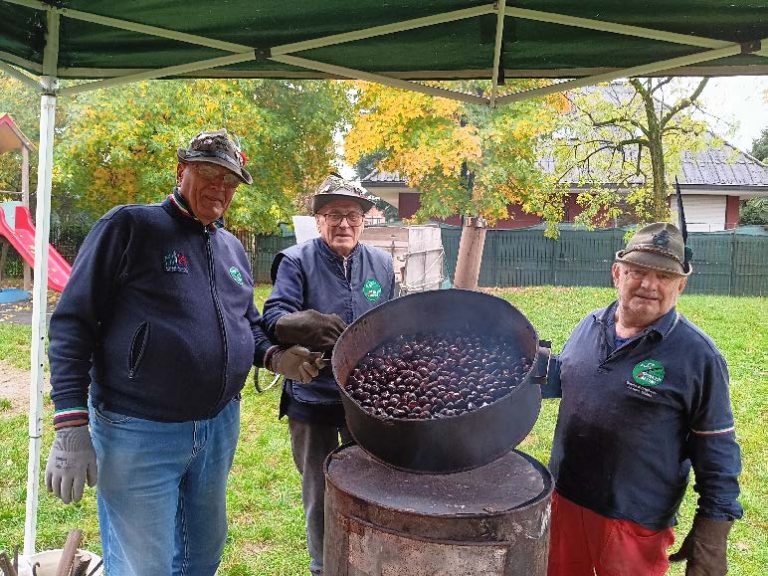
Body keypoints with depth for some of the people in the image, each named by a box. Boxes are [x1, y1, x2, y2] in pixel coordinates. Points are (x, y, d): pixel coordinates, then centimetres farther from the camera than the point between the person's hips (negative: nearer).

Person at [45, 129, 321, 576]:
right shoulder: (130, 226, -9)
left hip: (220, 427, 7)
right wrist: (72, 426, -16)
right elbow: (74, 322, -11)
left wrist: (274, 356, -2)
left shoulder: (233, 248, 10)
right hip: (139, 433, -6)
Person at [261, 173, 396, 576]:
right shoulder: (296, 261, -8)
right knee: (319, 492, 14)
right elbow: (275, 319, -17)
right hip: (313, 397, -3)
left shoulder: (381, 263, 5)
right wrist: (317, 325, -34)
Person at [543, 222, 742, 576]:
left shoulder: (697, 355, -15)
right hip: (565, 499, 5)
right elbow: (561, 376, 17)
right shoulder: (590, 326, 1)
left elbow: (717, 451, -10)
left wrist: (712, 534, -11)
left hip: (636, 522, -5)